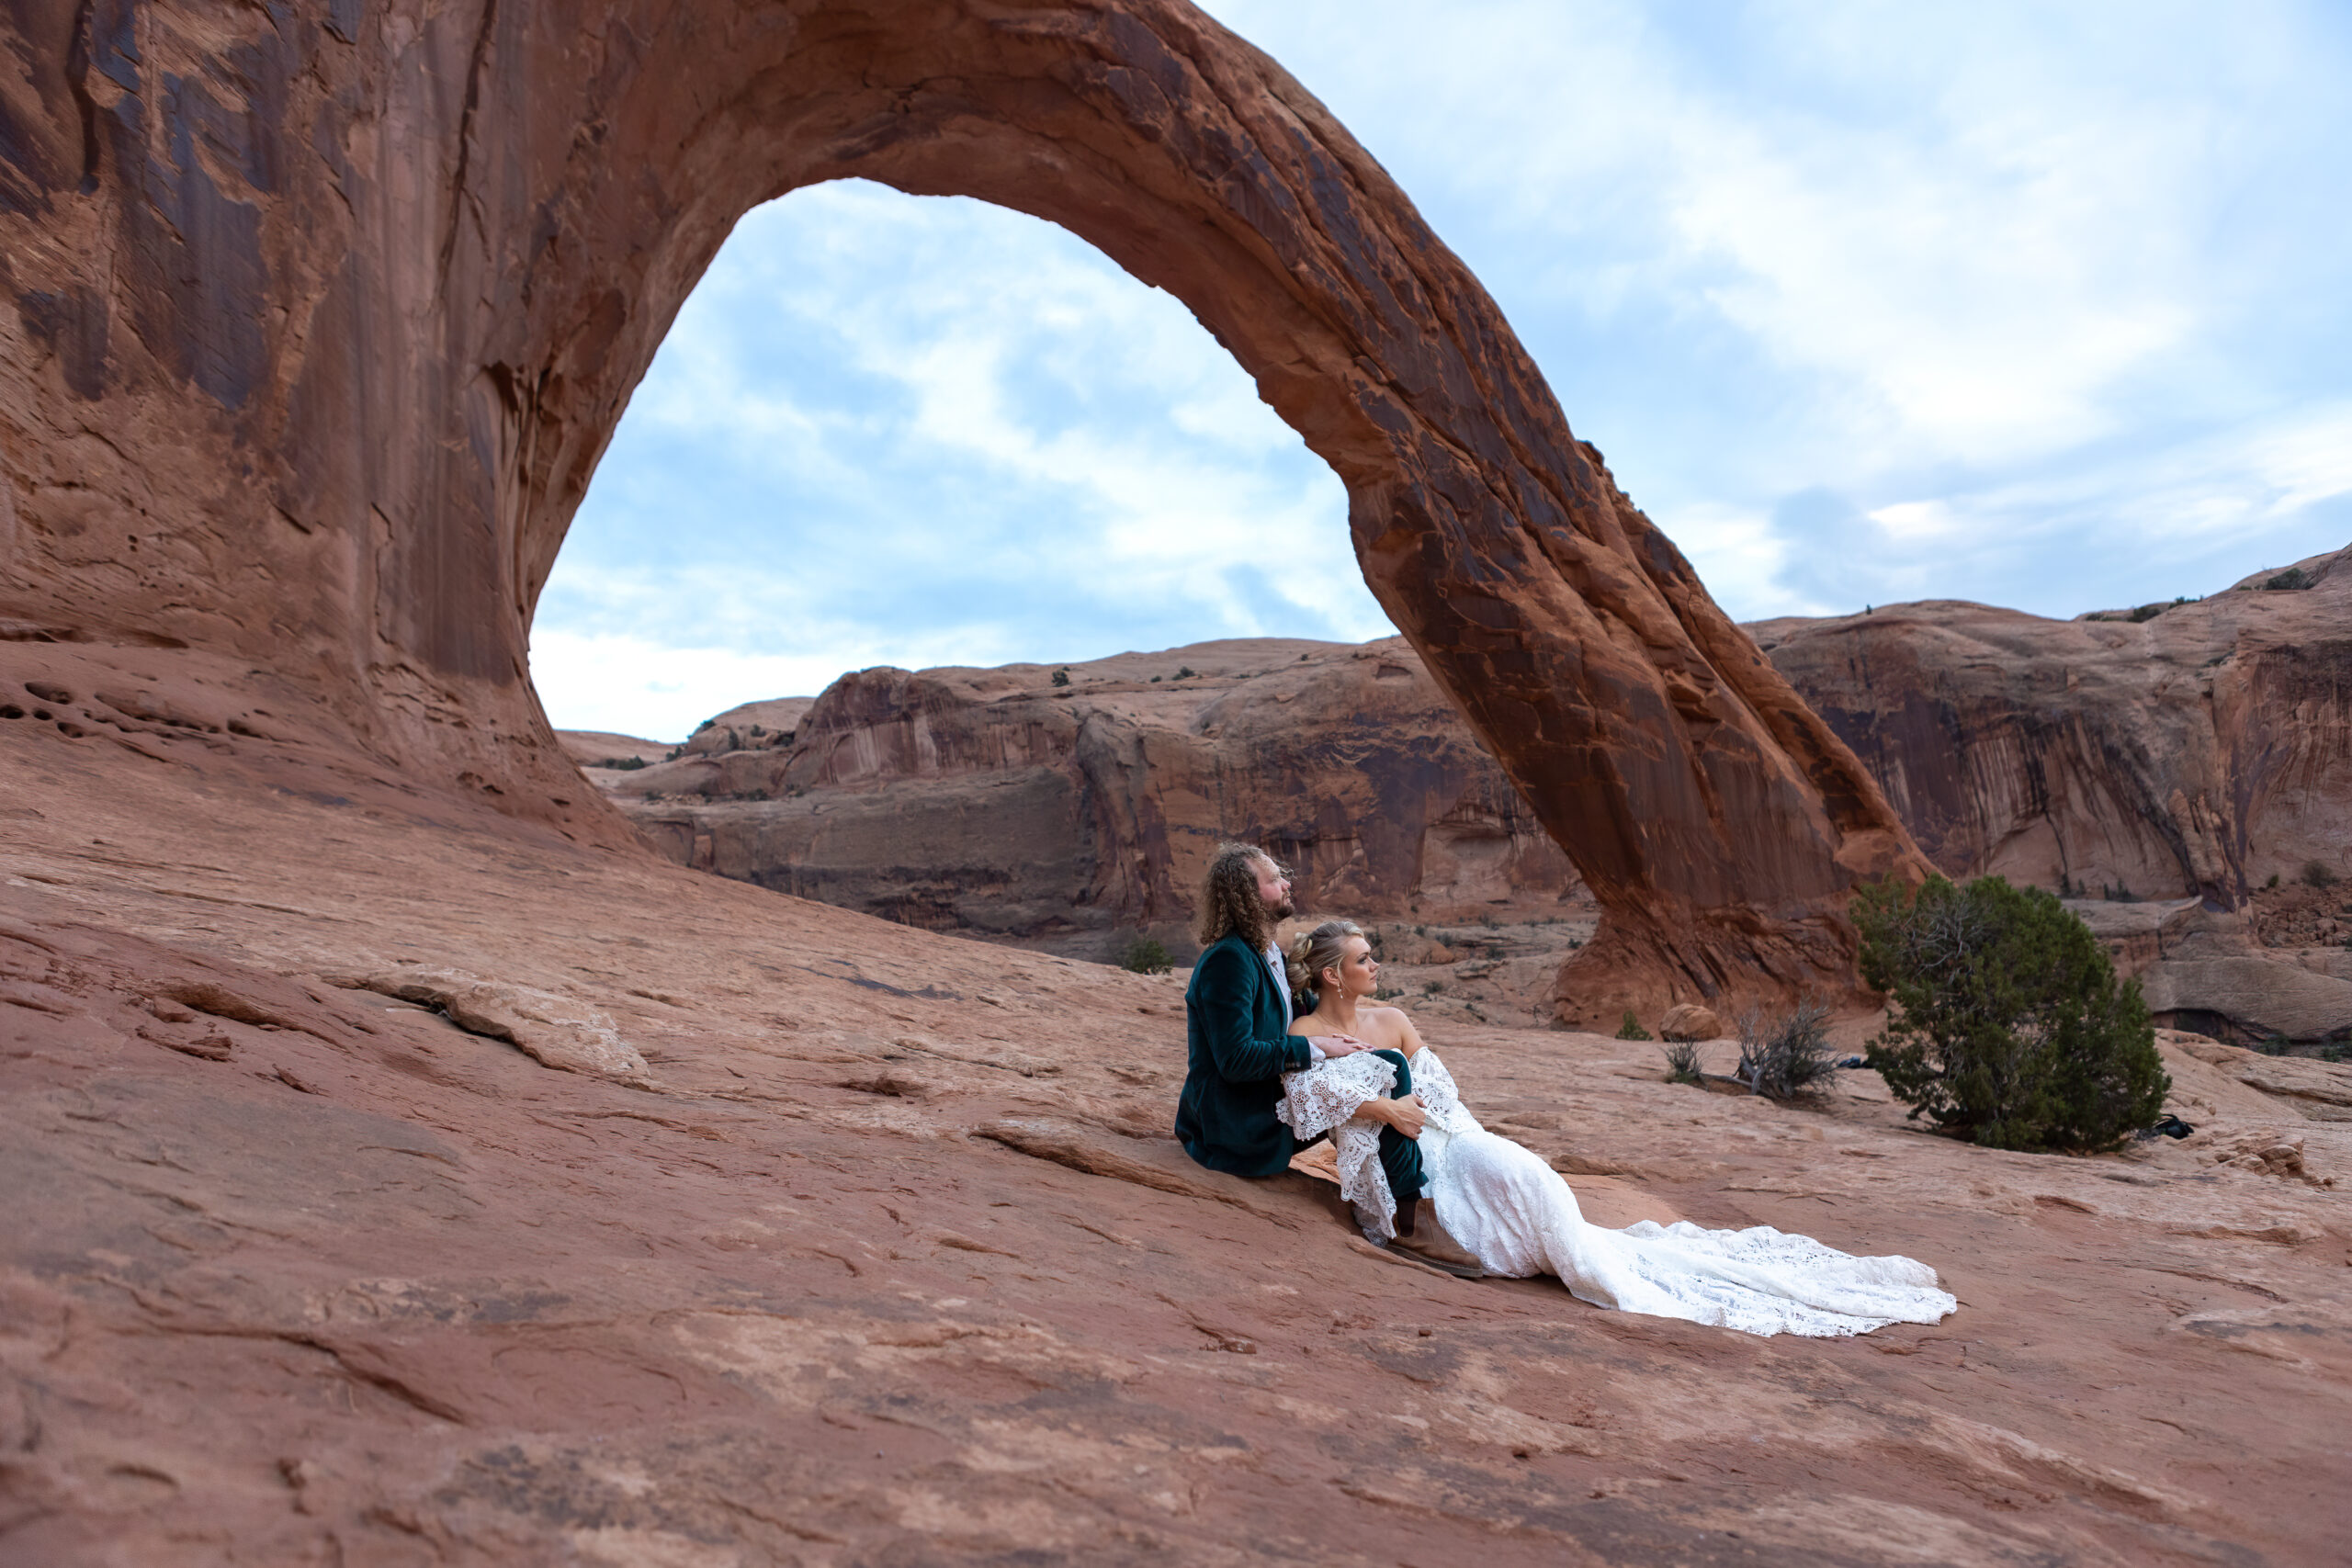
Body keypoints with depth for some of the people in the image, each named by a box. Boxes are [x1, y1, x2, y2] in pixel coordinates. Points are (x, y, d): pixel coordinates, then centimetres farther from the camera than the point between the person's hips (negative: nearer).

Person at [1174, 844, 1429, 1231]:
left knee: (1389, 1067, 2)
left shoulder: (1268, 952, 11)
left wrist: (1327, 1037, -2)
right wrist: (1314, 1047, -18)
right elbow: (1235, 1059, -25)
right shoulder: (1228, 959, -20)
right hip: (1240, 1132, -10)